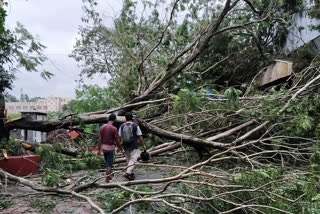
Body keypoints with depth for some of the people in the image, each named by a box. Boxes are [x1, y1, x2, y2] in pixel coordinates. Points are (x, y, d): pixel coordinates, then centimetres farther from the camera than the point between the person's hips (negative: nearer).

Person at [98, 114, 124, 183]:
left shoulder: (102, 127, 0)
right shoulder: (114, 129, -17)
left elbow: (100, 139, 3)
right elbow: (117, 141, -13)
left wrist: (99, 150, 9)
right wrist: (121, 150, -1)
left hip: (103, 147, 6)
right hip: (110, 148, -6)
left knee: (108, 163, 22)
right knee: (109, 165, 1)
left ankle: (108, 176, 34)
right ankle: (107, 180, 0)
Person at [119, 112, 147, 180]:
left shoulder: (122, 126, -1)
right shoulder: (135, 126, -7)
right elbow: (140, 137, -6)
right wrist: (143, 145, 3)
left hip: (125, 146, 4)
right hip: (134, 146, -4)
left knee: (129, 160, 17)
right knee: (133, 160, -3)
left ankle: (131, 173, 25)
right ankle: (128, 173, -17)